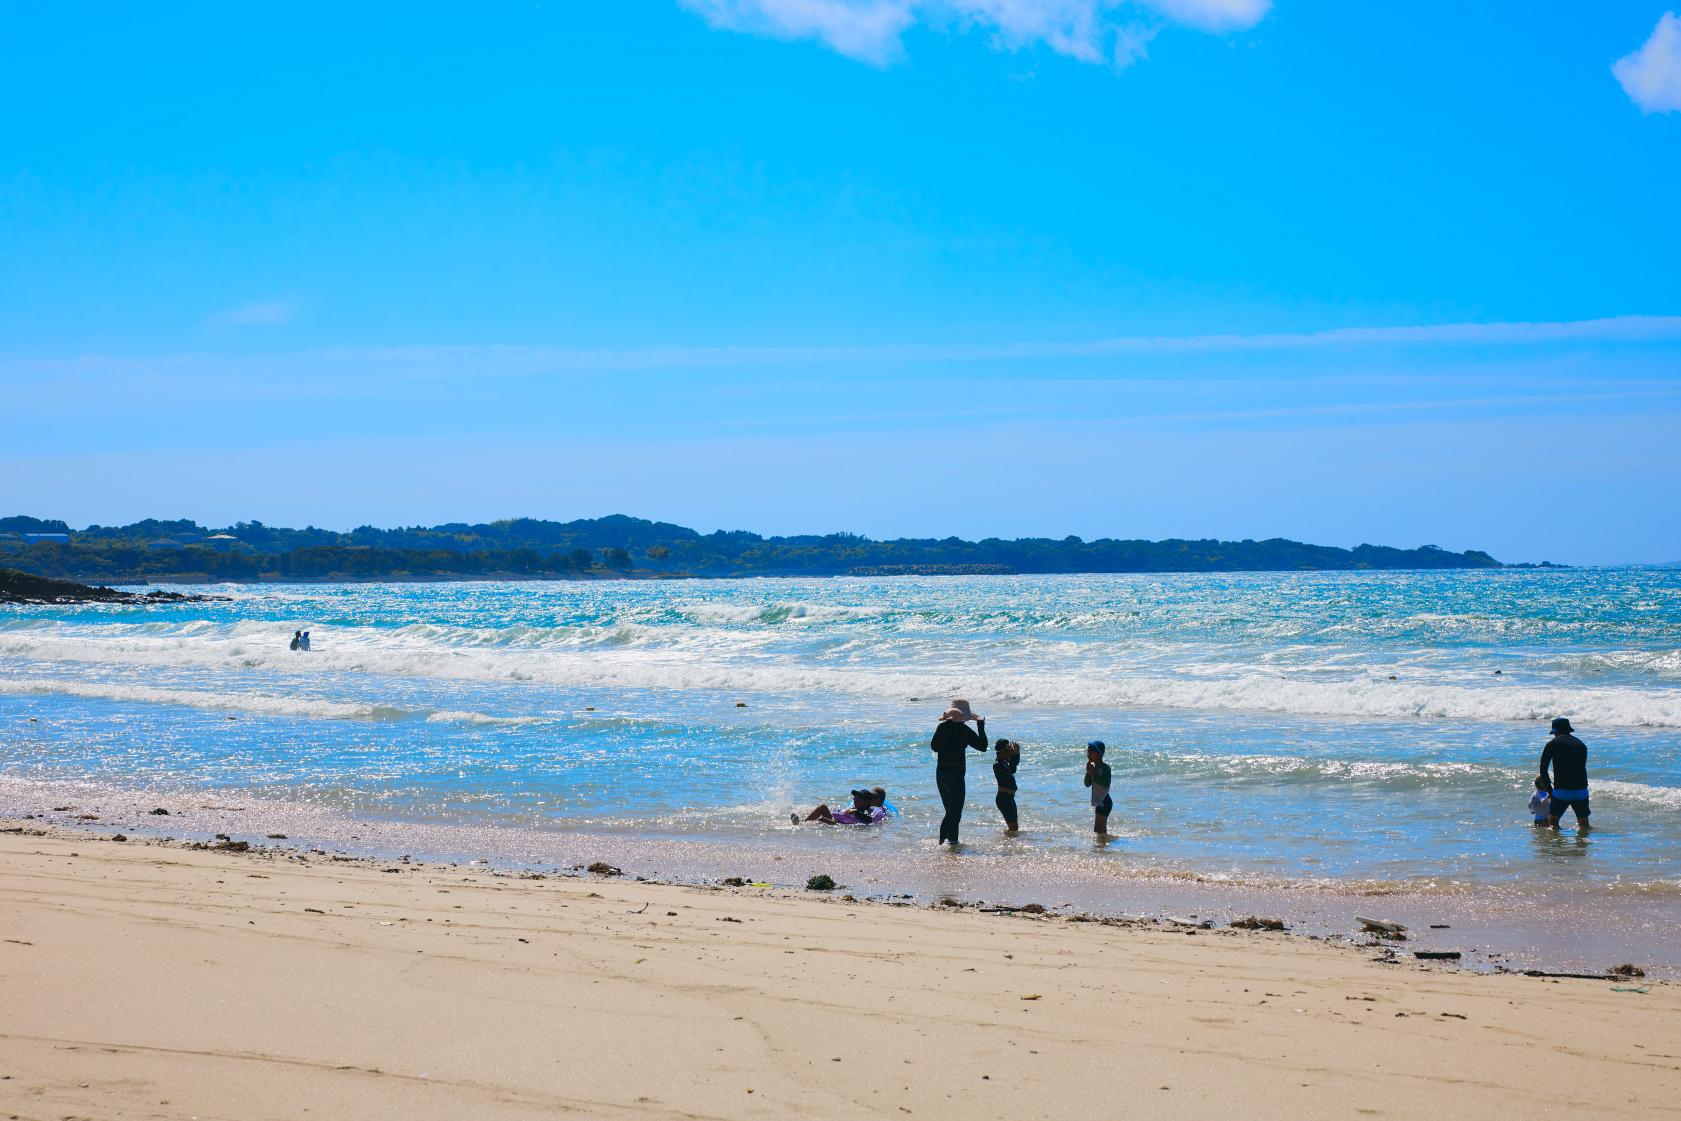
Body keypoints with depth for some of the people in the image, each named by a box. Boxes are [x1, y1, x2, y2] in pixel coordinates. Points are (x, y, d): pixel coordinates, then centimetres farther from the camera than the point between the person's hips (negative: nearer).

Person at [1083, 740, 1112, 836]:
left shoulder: (1105, 768, -16)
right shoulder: (1093, 767, 10)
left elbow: (1105, 784, -28)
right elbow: (1087, 783, 13)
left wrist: (1093, 773, -24)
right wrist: (1088, 772, -4)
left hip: (1104, 803, -9)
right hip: (1098, 803, 9)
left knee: (1098, 830, -13)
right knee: (1101, 830, 16)